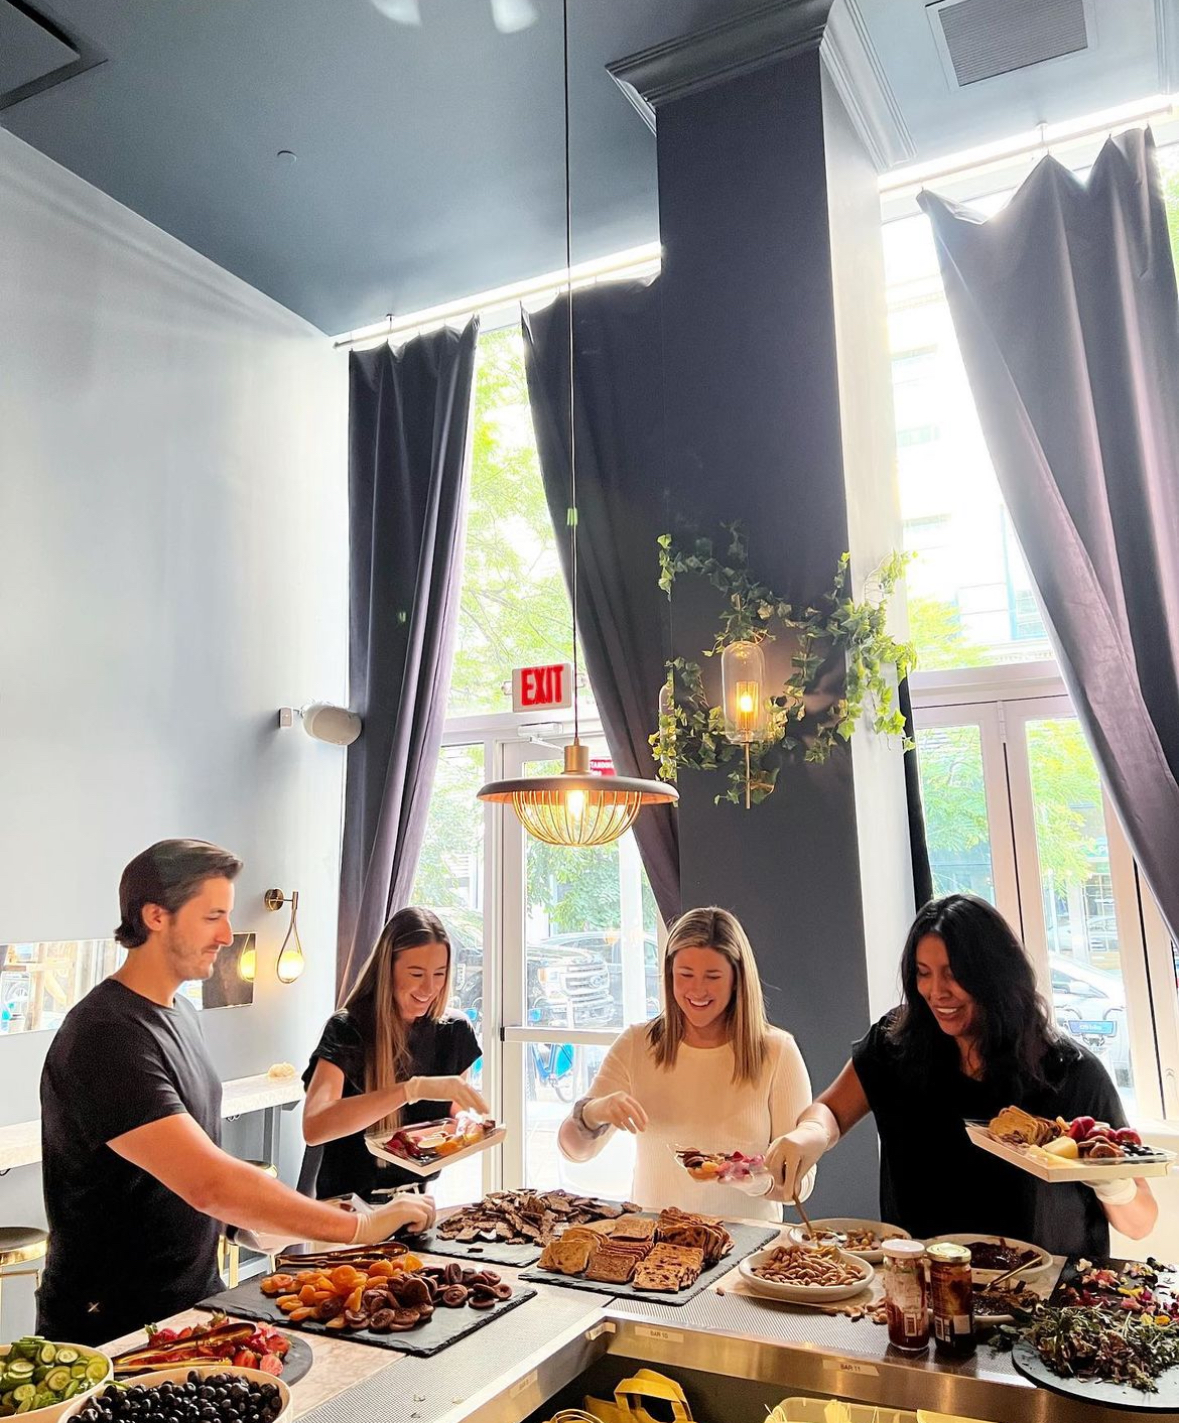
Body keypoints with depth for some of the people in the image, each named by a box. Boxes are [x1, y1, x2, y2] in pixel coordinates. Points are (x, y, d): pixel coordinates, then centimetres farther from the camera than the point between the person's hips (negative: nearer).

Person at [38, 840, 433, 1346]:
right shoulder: (105, 1037, -25)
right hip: (113, 1327, -7)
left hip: (195, 1297, 8)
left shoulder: (179, 1012, 6)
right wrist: (361, 1228, -30)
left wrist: (248, 1218, -1)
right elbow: (208, 1183, -33)